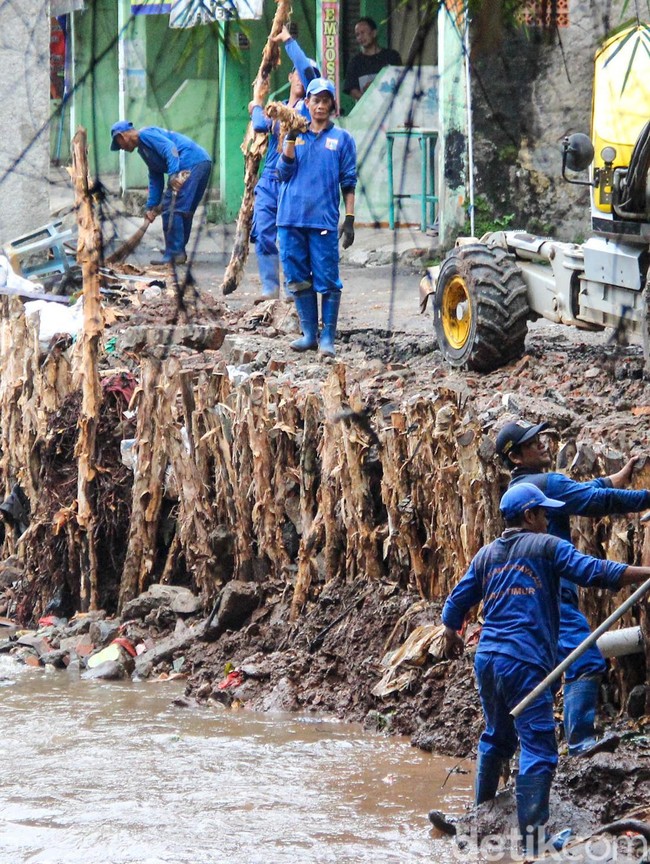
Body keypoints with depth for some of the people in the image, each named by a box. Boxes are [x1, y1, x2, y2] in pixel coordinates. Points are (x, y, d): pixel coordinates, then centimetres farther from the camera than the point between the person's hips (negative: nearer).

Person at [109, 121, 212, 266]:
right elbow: (155, 179, 29)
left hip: (190, 163, -10)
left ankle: (174, 254, -7)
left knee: (171, 209, -8)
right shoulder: (143, 149, 27)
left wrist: (173, 175, -28)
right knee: (184, 211, 16)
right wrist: (151, 206, 25)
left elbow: (169, 148, -18)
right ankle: (179, 251, 21)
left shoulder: (145, 134, -3)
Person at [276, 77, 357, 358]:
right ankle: (309, 334, 14)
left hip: (323, 220, -3)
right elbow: (284, 172, 3)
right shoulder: (296, 136, 15)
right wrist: (291, 138, -6)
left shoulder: (342, 139, 8)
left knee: (327, 280, -6)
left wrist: (349, 219, -2)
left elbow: (349, 183, 6)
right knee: (298, 279, 6)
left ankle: (328, 337, -3)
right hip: (291, 219, 3)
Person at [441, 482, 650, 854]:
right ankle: (533, 838, -15)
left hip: (487, 658, 7)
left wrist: (452, 637, 40)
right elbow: (594, 571, -14)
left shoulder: (486, 555, 15)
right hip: (524, 662, -7)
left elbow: (457, 603, 20)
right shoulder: (546, 547, -2)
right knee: (538, 748, -8)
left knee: (496, 737, 24)